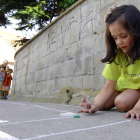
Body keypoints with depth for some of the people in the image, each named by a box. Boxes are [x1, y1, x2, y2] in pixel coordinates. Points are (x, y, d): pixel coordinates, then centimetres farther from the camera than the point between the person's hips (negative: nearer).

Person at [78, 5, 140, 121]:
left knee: (121, 102, -32)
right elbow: (110, 86, -17)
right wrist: (96, 105, -33)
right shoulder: (117, 54, -15)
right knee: (100, 103, -12)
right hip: (126, 84, 6)